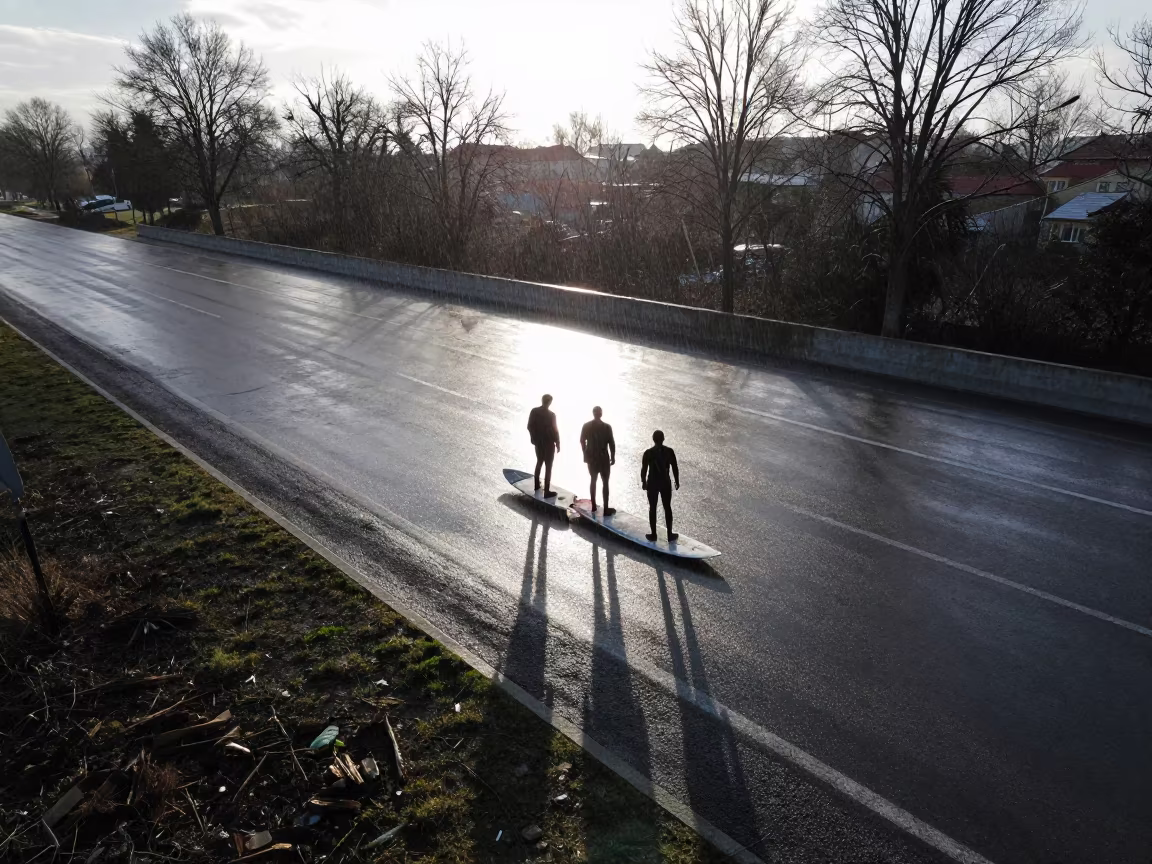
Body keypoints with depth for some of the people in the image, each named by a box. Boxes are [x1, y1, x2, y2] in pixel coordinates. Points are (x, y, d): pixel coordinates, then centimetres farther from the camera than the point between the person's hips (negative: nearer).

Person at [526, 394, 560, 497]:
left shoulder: (534, 411, -5)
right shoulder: (551, 414, -22)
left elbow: (530, 426, 2)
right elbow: (554, 430, -17)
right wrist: (558, 444, -4)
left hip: (538, 442, 6)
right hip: (549, 443, -6)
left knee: (539, 462, 25)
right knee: (548, 466, 3)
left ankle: (537, 485, 38)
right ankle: (547, 491, 5)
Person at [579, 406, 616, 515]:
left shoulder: (586, 426, -3)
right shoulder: (606, 427, -14)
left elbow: (582, 441, 5)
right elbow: (611, 443, -11)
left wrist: (585, 454, 17)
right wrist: (613, 457, 1)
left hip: (591, 457, 4)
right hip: (603, 458, -4)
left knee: (593, 480, 17)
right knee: (605, 482, 4)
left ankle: (593, 506, 22)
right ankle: (606, 509, 4)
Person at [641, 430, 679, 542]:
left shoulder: (648, 452, -12)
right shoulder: (670, 451, -9)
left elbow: (644, 469, -6)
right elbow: (675, 468, -3)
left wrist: (643, 482, 9)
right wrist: (677, 481, 10)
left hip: (652, 483, -1)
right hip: (666, 483, 1)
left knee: (652, 508, 11)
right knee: (667, 508, 13)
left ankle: (653, 535, 18)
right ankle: (670, 535, 19)